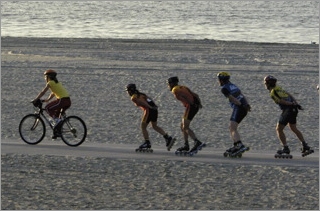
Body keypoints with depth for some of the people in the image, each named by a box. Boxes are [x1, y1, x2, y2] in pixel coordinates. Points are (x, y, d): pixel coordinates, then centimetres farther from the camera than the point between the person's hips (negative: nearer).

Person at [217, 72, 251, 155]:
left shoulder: (224, 89, -2)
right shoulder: (233, 86, 24)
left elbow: (232, 98, -13)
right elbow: (243, 96, 15)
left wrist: (241, 105, -14)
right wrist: (247, 104, 4)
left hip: (238, 108, -9)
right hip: (244, 109, 9)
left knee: (233, 128, -18)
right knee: (231, 127, 18)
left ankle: (240, 145, -38)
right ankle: (236, 146, 12)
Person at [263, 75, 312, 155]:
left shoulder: (272, 93, -11)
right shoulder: (279, 88, 13)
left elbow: (283, 102, -16)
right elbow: (290, 95, 11)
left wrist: (293, 104, -9)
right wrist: (297, 104, 9)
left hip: (287, 110, -8)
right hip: (294, 110, 8)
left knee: (279, 129, 3)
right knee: (293, 128, 23)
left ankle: (285, 148, -2)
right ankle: (305, 145, 21)